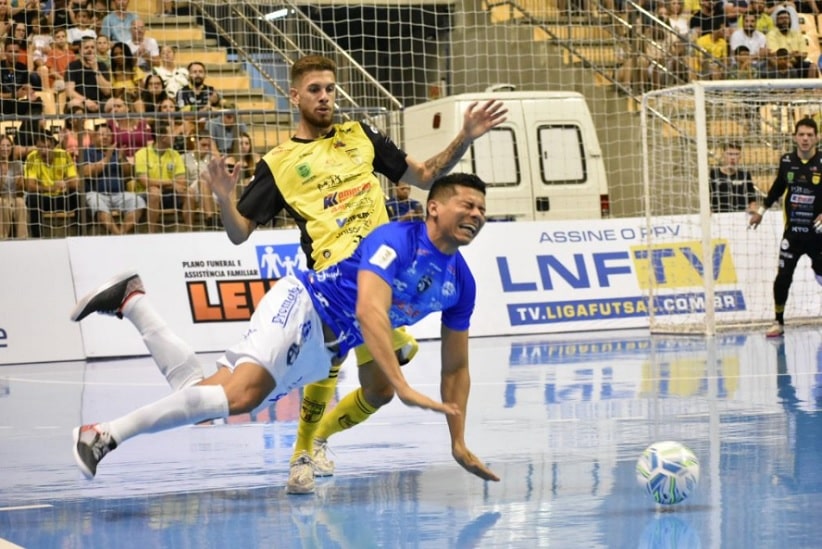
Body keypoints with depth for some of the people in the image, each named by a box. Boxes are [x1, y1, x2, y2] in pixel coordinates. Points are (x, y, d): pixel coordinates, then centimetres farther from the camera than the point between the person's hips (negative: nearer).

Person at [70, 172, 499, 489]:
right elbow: (369, 311, -32)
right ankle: (105, 435, -24)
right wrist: (402, 388, -40)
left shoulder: (460, 282, 6)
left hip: (323, 350, 8)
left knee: (202, 397, -2)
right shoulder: (396, 240, -18)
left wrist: (459, 443, 10)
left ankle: (132, 301, 12)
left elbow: (455, 366, 15)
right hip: (302, 304, -8)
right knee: (238, 393, -32)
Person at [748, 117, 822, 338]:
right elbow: (778, 187, 18)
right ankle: (778, 322, 10)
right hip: (792, 231, 2)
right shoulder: (786, 161, 0)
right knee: (783, 276, -3)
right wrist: (762, 210, 23)